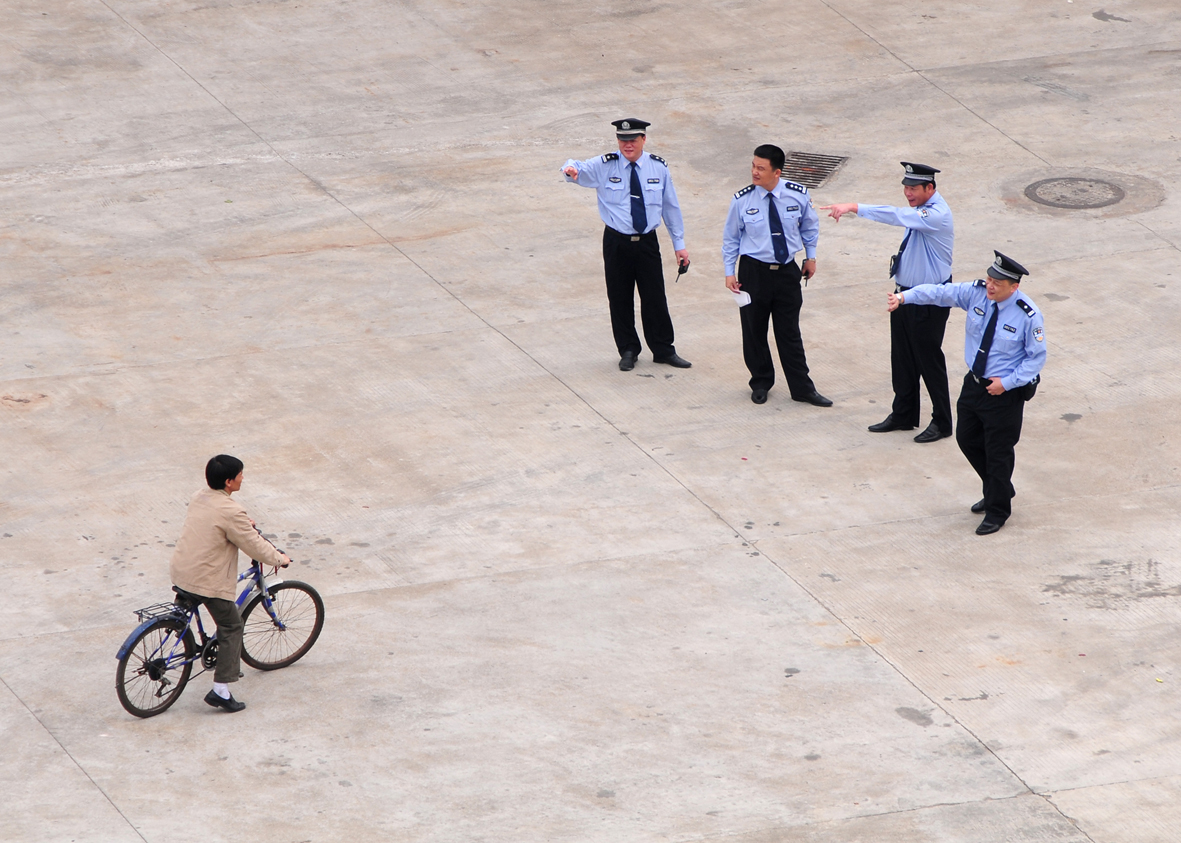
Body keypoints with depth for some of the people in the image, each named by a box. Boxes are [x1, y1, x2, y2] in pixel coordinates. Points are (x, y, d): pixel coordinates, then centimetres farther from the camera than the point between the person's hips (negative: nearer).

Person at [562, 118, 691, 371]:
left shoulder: (658, 167, 1)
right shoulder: (604, 166, -6)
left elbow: (671, 206, 9)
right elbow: (580, 170, -22)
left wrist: (679, 243, 11)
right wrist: (571, 169, -48)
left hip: (647, 242, 1)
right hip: (616, 243, -1)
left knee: (655, 298, 5)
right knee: (620, 299, 8)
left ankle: (663, 350, 20)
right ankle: (628, 350, 24)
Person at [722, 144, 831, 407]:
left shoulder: (798, 195, -8)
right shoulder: (742, 200, -11)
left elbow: (810, 226, 11)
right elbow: (731, 238, 1)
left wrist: (811, 256, 14)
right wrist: (729, 272, 0)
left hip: (788, 271, 1)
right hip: (753, 271, -1)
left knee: (790, 333, 7)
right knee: (754, 332, 9)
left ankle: (802, 388, 17)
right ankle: (761, 383, 28)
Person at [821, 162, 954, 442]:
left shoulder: (937, 214, -24)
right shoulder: (918, 209, 6)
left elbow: (896, 215, -36)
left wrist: (855, 207, -40)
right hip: (905, 293, 9)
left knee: (929, 361, 1)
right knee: (902, 359, 16)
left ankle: (942, 422, 15)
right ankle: (903, 415, 29)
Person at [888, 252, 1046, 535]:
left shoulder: (1028, 315, -22)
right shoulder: (976, 293, -10)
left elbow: (1037, 357, -13)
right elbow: (940, 293, -12)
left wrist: (1007, 383, -19)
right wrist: (904, 297, -26)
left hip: (1005, 392, -6)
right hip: (974, 383, 6)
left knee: (998, 451, 3)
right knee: (967, 438, 19)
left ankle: (998, 511, 24)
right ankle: (995, 492, 42)